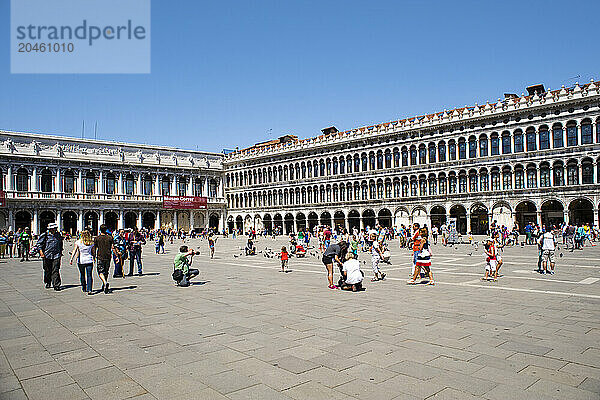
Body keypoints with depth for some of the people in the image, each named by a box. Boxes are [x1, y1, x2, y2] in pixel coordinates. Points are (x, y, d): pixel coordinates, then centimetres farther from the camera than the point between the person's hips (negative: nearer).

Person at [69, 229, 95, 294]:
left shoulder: (78, 242, -2)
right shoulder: (91, 243, 1)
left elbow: (74, 251, -10)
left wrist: (71, 259, -11)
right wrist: (93, 258, 24)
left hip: (81, 261, 0)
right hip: (89, 261, 0)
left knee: (82, 274, 18)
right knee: (89, 275, 0)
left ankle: (83, 288, 29)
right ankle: (89, 290, -12)